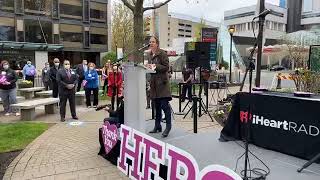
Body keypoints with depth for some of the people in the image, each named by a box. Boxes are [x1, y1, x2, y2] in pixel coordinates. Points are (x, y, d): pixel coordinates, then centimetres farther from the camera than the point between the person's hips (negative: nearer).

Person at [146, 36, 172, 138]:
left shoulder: (162, 53, -7)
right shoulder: (149, 55, 15)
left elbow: (166, 67, -11)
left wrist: (155, 66, -18)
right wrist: (148, 67, 2)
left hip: (162, 82, -7)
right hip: (154, 82, 7)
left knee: (164, 104, -9)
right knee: (157, 105, 12)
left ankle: (168, 126, 1)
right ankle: (157, 126, 21)